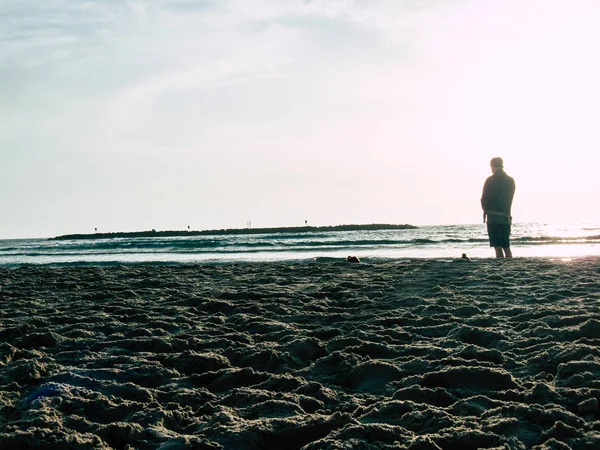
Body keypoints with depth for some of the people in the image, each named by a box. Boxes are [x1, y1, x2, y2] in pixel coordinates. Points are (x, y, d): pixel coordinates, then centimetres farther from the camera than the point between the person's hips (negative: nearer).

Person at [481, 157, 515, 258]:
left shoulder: (490, 180, -6)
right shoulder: (510, 180, 9)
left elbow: (484, 199, -4)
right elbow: (510, 199, 12)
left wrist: (485, 210, 13)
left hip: (493, 216, -5)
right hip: (506, 216, 5)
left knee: (498, 247, -6)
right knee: (506, 247, 12)